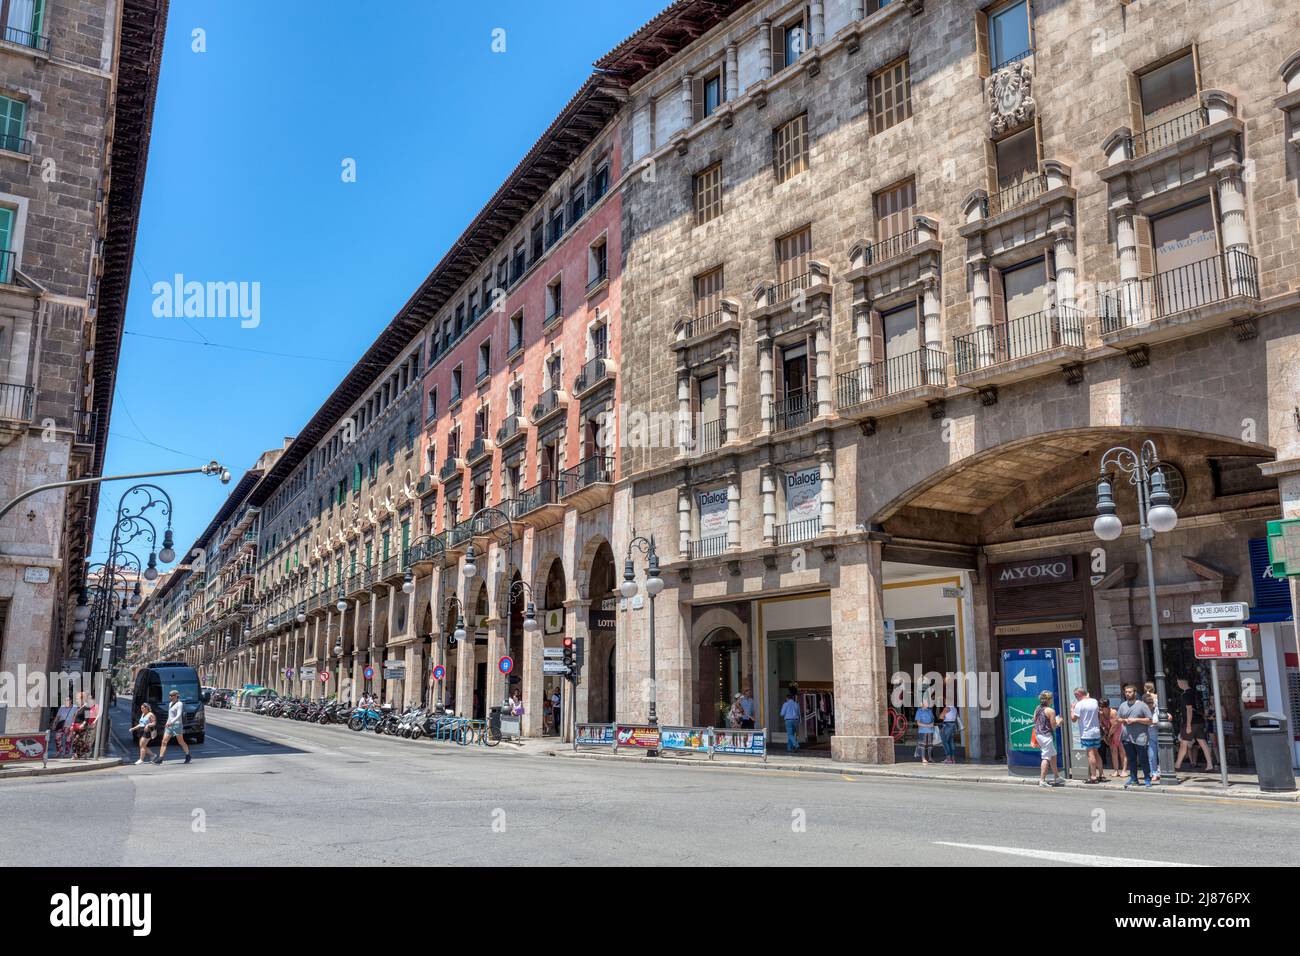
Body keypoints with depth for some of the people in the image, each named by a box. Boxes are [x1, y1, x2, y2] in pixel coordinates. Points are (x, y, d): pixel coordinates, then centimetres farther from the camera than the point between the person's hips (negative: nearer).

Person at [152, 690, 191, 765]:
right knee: (164, 741, -4)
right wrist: (167, 723, 22)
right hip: (169, 725, 7)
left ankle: (188, 756, 19)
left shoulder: (179, 704, -11)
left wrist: (171, 722, -33)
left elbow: (179, 715, -22)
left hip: (177, 725, -7)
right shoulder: (170, 703, 13)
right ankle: (160, 758, -7)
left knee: (181, 742, 3)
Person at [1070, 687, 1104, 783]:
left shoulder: (1079, 704, -13)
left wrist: (1071, 709, 1)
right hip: (1096, 732, 7)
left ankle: (1093, 777, -6)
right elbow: (1099, 714, 22)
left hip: (1086, 733, -7)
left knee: (1091, 754, -6)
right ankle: (1101, 775, 18)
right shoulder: (1095, 701, 8)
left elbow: (1073, 719, -13)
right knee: (1096, 753, 15)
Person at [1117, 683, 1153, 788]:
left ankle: (1147, 778, 9)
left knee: (1143, 760, -1)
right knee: (1131, 759, 11)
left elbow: (1149, 720, -5)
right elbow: (1119, 719, 19)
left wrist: (1136, 720, -14)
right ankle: (1133, 778, 19)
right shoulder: (1123, 705, 11)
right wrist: (1124, 720, -3)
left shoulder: (1142, 705, -4)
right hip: (1127, 737, 5)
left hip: (1139, 737, -4)